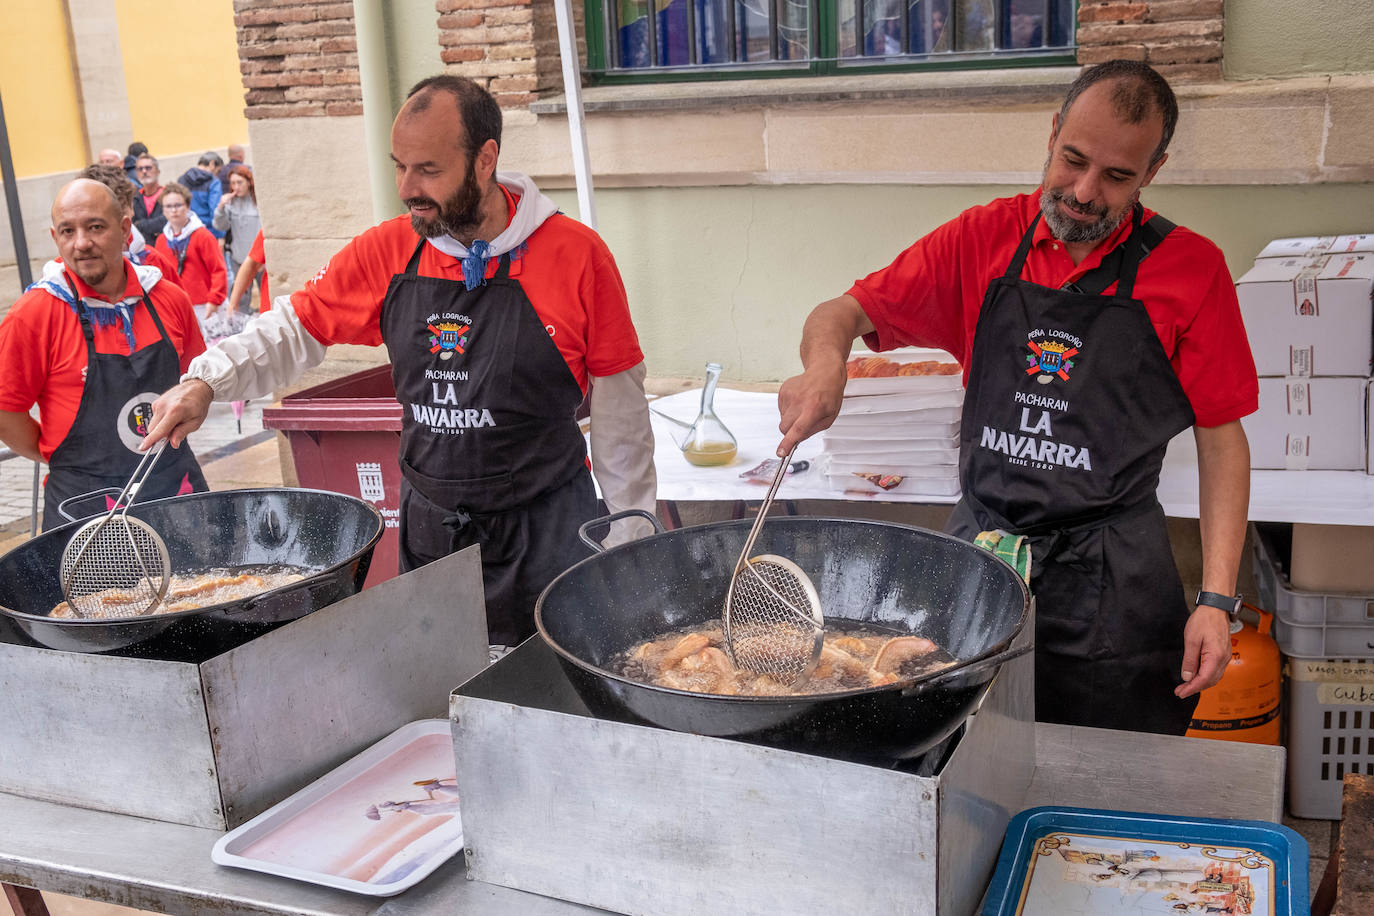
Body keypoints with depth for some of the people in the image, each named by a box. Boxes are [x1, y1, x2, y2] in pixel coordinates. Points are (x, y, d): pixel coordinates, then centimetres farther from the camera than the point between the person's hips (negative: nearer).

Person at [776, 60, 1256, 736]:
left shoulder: (1189, 267, -4)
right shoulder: (984, 238, 2)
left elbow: (1221, 436, -1)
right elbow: (845, 314, 3)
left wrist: (1216, 598, -9)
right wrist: (825, 366, -21)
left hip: (1114, 585, -2)